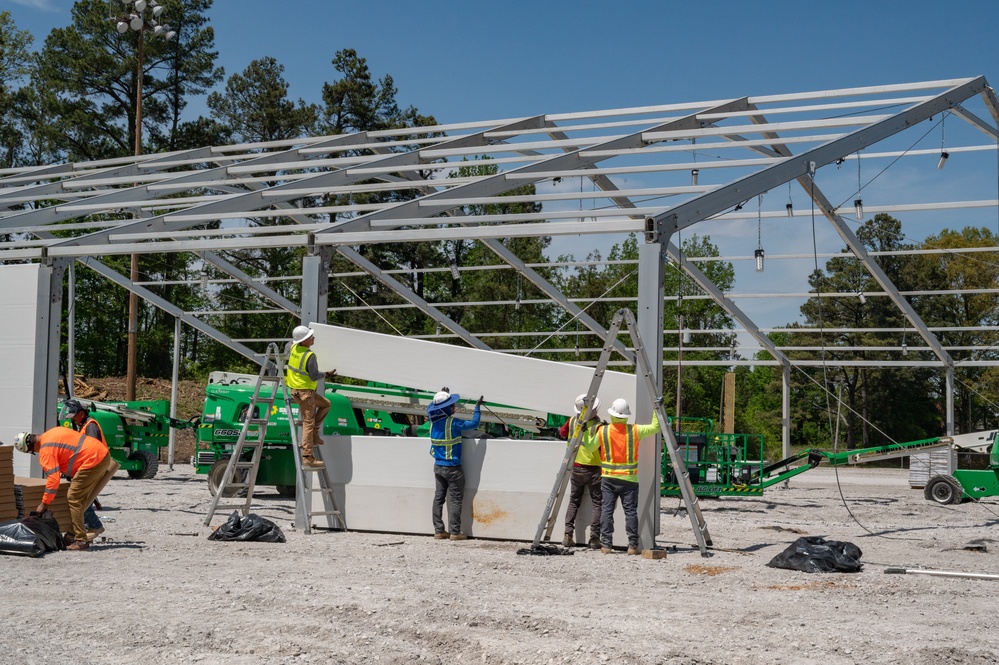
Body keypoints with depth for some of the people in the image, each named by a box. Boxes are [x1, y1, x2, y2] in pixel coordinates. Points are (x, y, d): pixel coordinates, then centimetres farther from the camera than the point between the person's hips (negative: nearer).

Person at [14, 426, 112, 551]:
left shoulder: (47, 450, -11)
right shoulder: (52, 433, 16)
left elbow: (53, 479, -16)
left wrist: (44, 503, -7)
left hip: (92, 461, -10)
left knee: (73, 498, -5)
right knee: (82, 498, 16)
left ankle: (80, 540, -7)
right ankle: (77, 535, 18)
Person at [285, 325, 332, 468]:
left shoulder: (294, 348, 1)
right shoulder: (309, 356, -22)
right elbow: (314, 377, -19)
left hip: (295, 389, 9)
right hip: (304, 392, -9)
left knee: (325, 404, 23)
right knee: (308, 422, -5)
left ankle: (313, 434, 16)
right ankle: (307, 457, -4)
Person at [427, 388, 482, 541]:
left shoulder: (433, 421, 0)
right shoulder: (453, 423, -19)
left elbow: (430, 408, 22)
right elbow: (474, 423, -14)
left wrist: (442, 395, 25)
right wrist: (477, 407, -2)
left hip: (438, 466, 7)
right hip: (452, 468, -7)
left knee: (438, 498, 10)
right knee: (455, 499, 0)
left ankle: (439, 531, 12)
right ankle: (455, 532, 0)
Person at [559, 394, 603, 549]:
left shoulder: (572, 421, -1)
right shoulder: (598, 425, -16)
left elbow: (562, 433, 17)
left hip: (576, 468, 4)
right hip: (594, 469, -4)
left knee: (574, 501, 14)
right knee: (597, 503, 3)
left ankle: (568, 535, 3)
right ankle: (594, 538, -5)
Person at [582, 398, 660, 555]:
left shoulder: (602, 431, -2)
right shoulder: (635, 430, -3)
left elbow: (590, 447, 7)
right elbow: (655, 427, 6)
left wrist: (590, 431, 15)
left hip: (608, 478, 1)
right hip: (629, 479, -1)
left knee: (606, 510, 4)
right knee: (630, 511, 2)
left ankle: (606, 545, 1)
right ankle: (633, 545, 0)